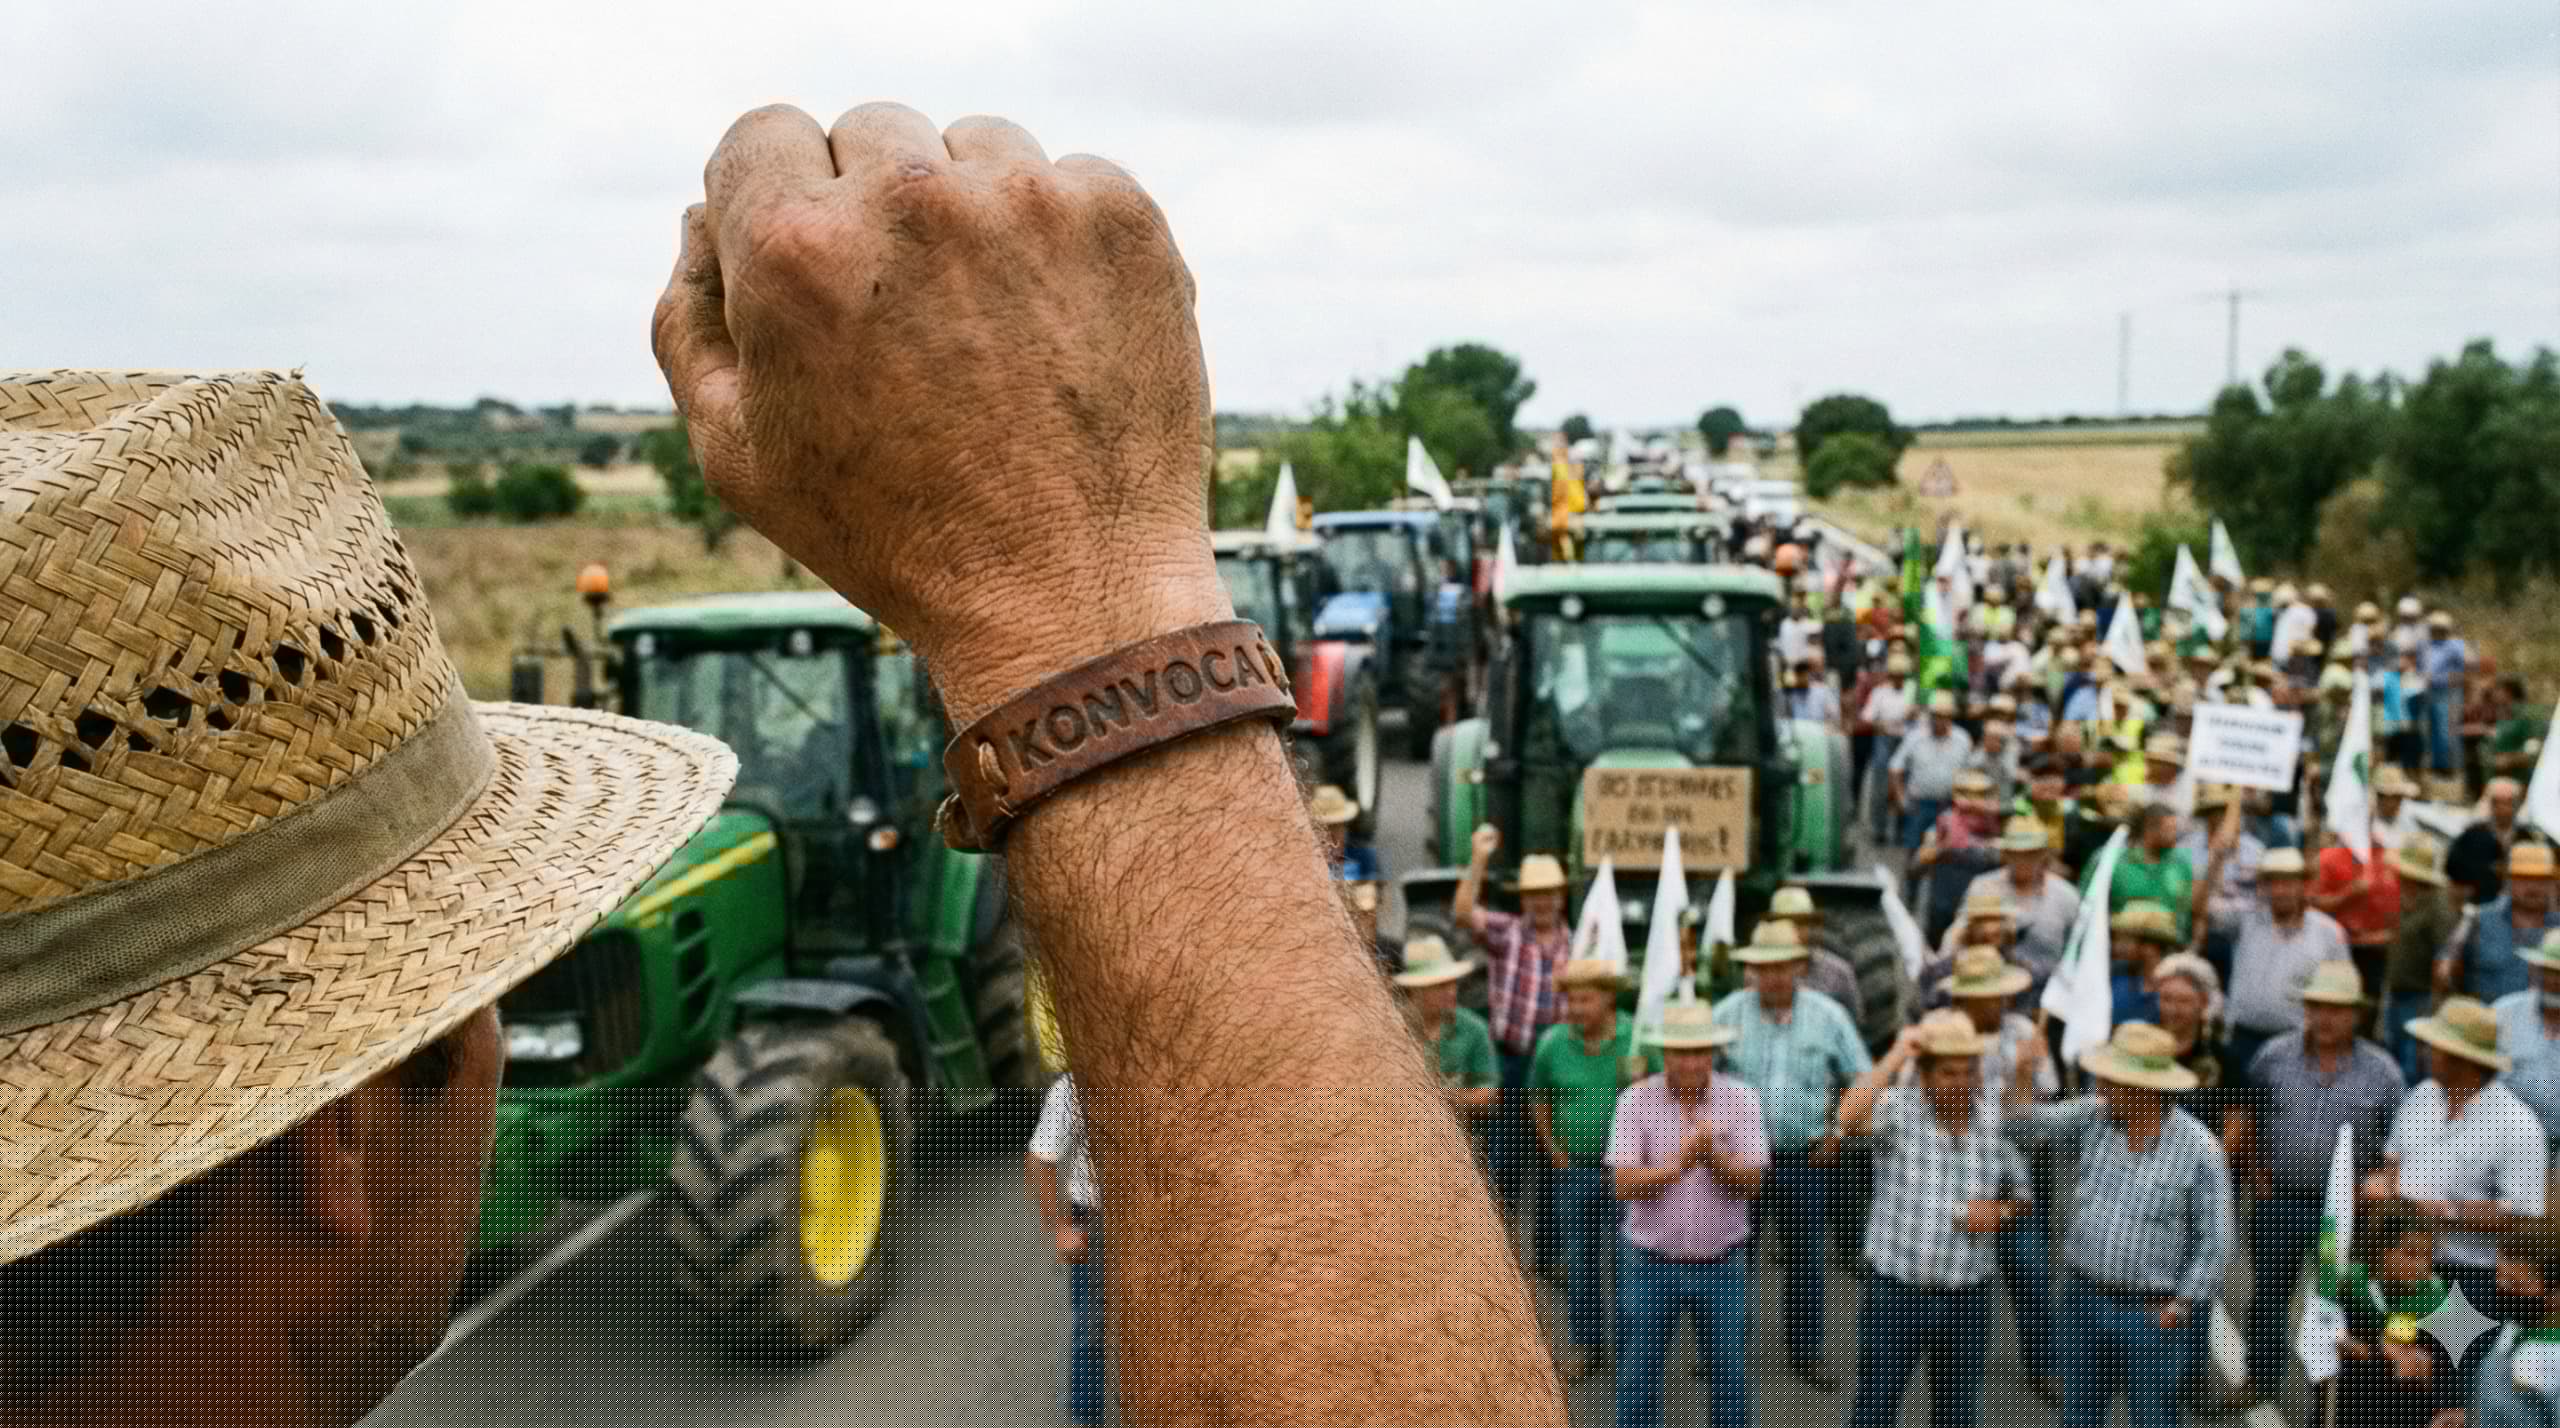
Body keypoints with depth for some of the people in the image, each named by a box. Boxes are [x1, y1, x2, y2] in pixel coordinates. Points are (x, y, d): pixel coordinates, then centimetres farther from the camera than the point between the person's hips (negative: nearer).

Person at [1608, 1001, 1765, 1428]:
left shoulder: (1741, 1100, -9)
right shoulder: (1636, 1101, -11)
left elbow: (1751, 1183, -15)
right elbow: (1624, 1185, -19)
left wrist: (1714, 1156, -33)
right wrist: (1678, 1164, -33)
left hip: (1721, 1265, 1)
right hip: (1651, 1264, 0)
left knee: (1731, 1381, 11)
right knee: (1638, 1383, 9)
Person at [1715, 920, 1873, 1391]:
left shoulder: (1828, 1016, -4)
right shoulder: (1728, 1013, -6)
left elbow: (1862, 1082, 4)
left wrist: (1840, 1133, -1)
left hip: (1805, 1158, 1)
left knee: (1805, 1258, 12)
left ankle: (1806, 1353, 28)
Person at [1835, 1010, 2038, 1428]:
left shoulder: (1997, 1123, -2)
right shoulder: (1899, 1109, -12)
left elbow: (2023, 1199, 10)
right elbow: (1849, 1117, -35)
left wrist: (2000, 1212, -13)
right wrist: (1897, 1054, -28)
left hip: (1967, 1300, 3)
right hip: (1894, 1292, -3)